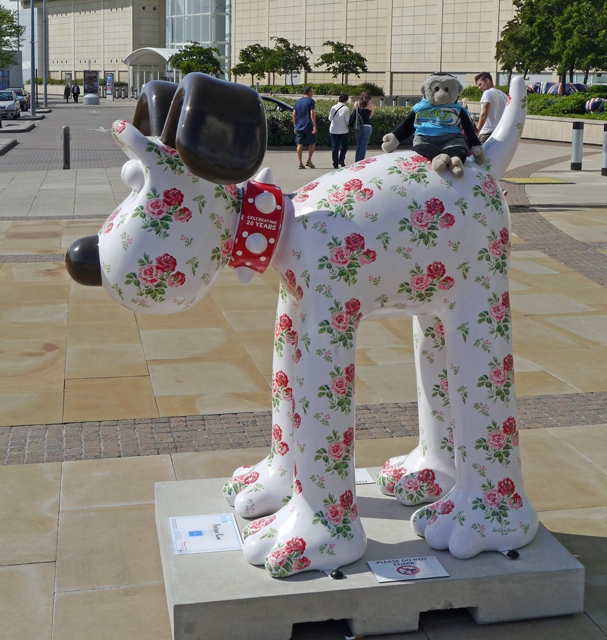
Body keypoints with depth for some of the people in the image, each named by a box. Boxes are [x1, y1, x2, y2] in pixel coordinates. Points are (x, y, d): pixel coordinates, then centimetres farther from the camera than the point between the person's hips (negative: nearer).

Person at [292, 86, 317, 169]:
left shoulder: (298, 101, 14)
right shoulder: (310, 101, -4)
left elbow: (294, 114, 11)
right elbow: (312, 113, -13)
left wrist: (295, 126, 15)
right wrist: (314, 126, -13)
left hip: (299, 126, 5)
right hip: (308, 126, -5)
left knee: (300, 144, 2)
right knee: (312, 143, 9)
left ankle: (300, 163, -2)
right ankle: (309, 161, 1)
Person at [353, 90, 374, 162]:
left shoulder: (356, 103, 4)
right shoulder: (371, 105, 0)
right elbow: (370, 116, 12)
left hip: (358, 126, 3)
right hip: (367, 126, -3)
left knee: (358, 144, 15)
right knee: (364, 145, 1)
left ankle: (356, 161, 13)